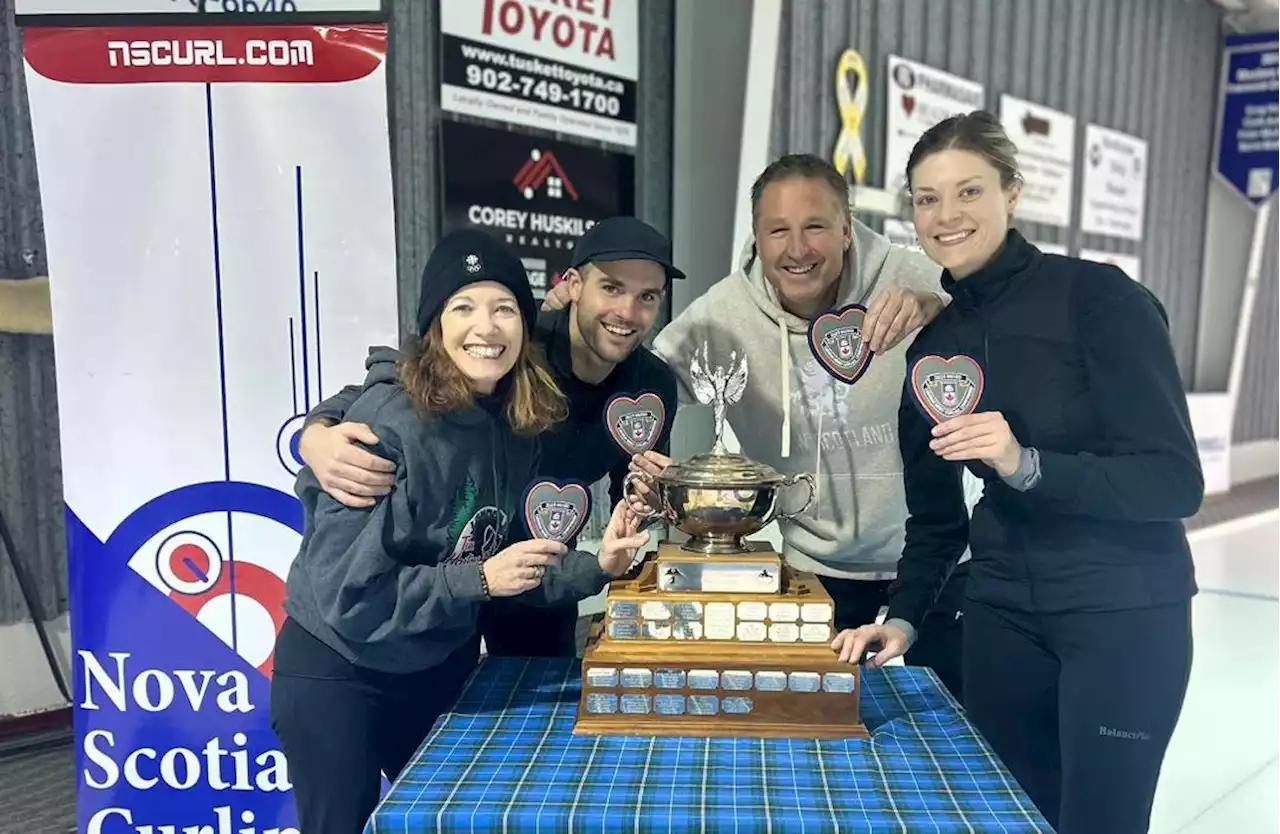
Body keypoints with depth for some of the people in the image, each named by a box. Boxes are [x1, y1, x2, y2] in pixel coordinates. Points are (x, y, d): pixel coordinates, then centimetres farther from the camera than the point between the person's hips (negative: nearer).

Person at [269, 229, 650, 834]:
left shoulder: (516, 431, -6)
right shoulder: (387, 424, -27)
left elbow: (511, 570, 0)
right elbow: (348, 591, -26)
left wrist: (596, 568, -14)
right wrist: (478, 578, -28)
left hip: (443, 665, 7)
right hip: (338, 671, -6)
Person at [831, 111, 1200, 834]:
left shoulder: (1100, 298, -11)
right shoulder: (932, 342, 5)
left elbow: (1176, 482, -16)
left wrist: (1025, 465, -28)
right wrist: (902, 618, -3)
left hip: (1124, 613, -4)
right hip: (1003, 615, 5)